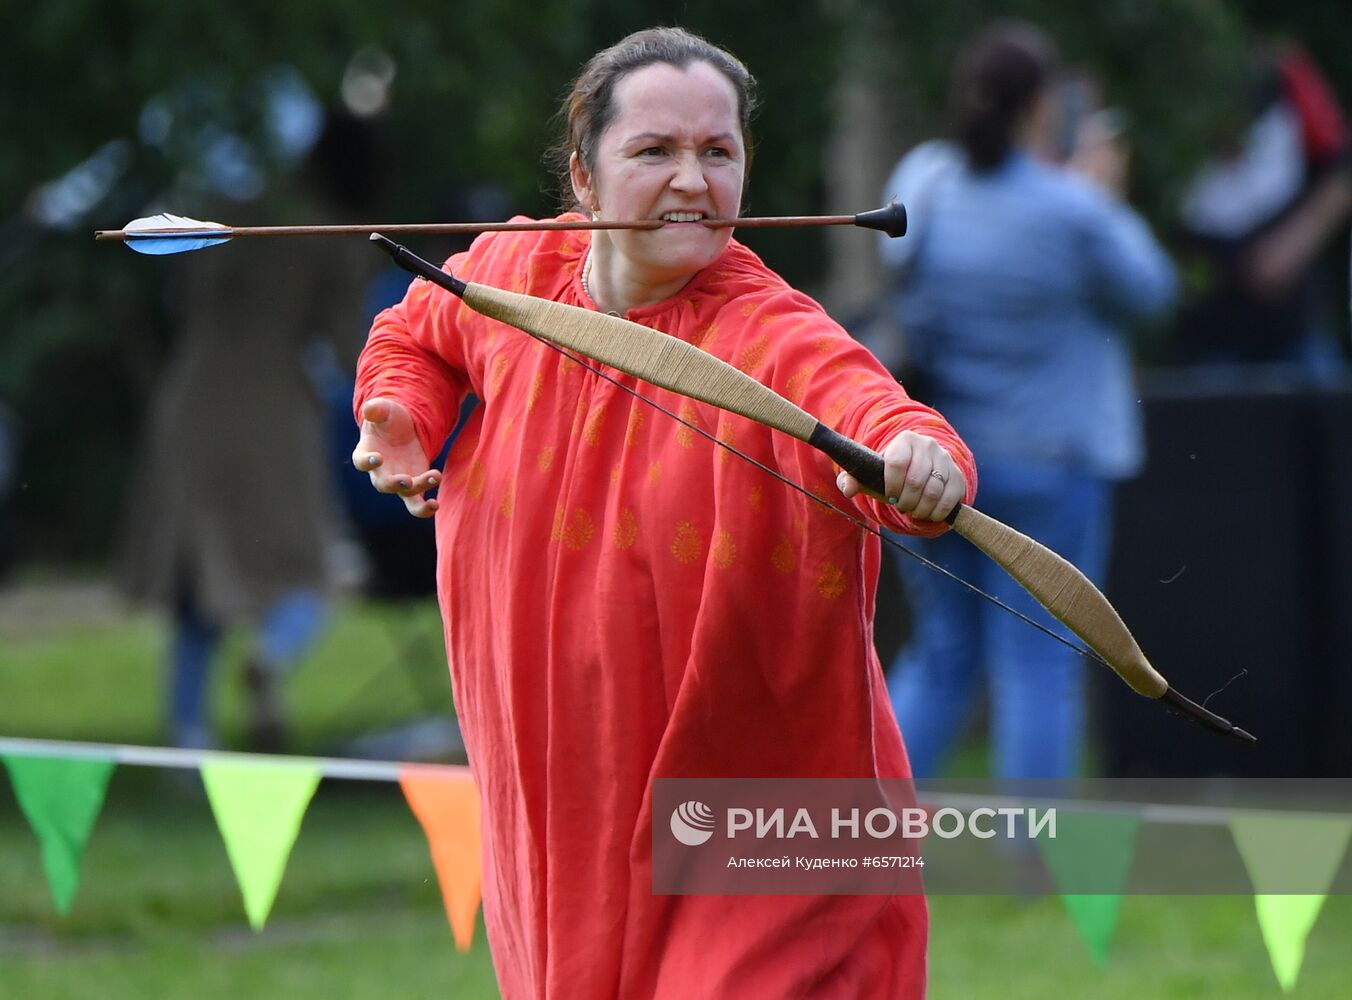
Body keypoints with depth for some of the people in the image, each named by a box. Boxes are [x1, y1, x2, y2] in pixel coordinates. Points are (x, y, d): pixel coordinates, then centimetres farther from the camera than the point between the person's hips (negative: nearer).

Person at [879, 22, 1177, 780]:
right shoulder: (1070, 213, -16)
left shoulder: (919, 182, -1)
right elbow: (1147, 291, -2)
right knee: (1040, 666, 1)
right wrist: (1105, 201, 14)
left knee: (941, 657, 15)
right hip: (1045, 460, -5)